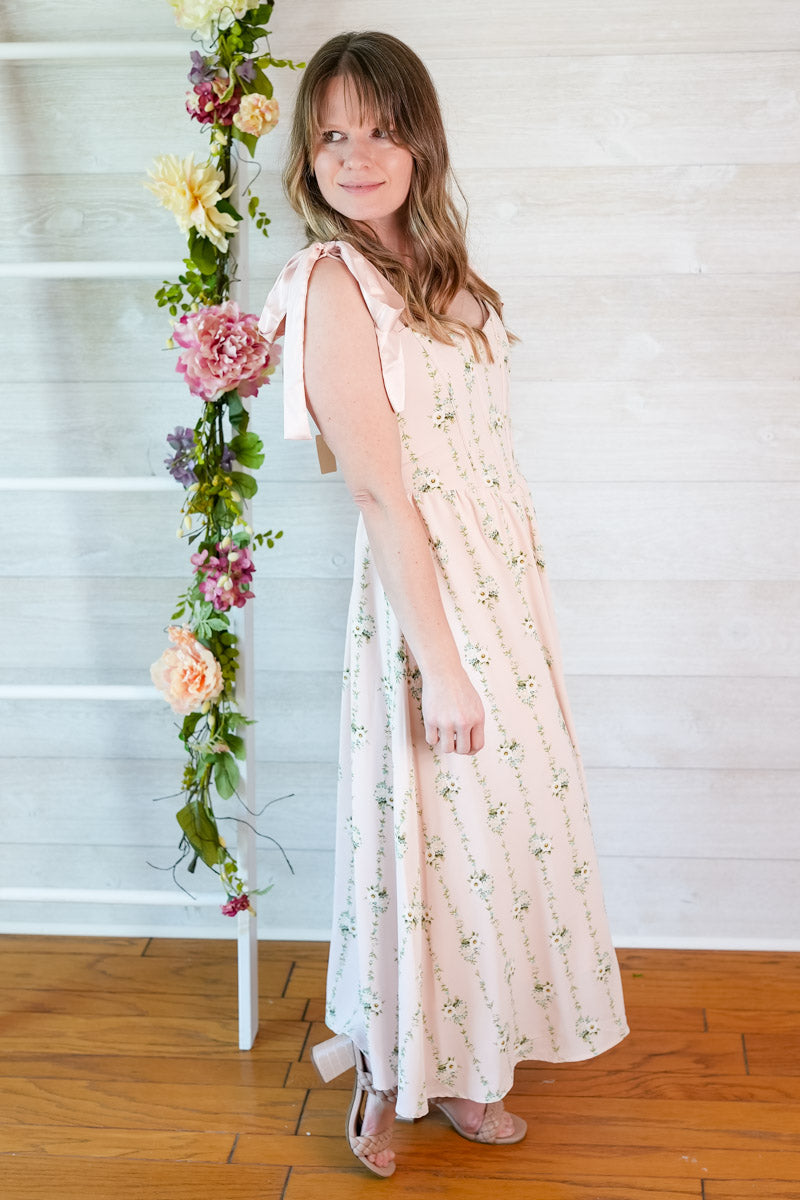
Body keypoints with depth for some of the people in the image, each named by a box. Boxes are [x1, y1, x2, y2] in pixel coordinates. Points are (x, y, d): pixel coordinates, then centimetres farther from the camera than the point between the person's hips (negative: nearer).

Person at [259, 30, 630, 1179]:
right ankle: (388, 1080, 29)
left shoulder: (440, 269, 9)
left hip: (504, 578, 8)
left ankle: (460, 1066, 36)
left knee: (498, 824, 16)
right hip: (423, 596, -8)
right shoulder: (331, 281, -16)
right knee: (435, 835, 4)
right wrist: (440, 662, -20)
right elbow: (378, 489, -20)